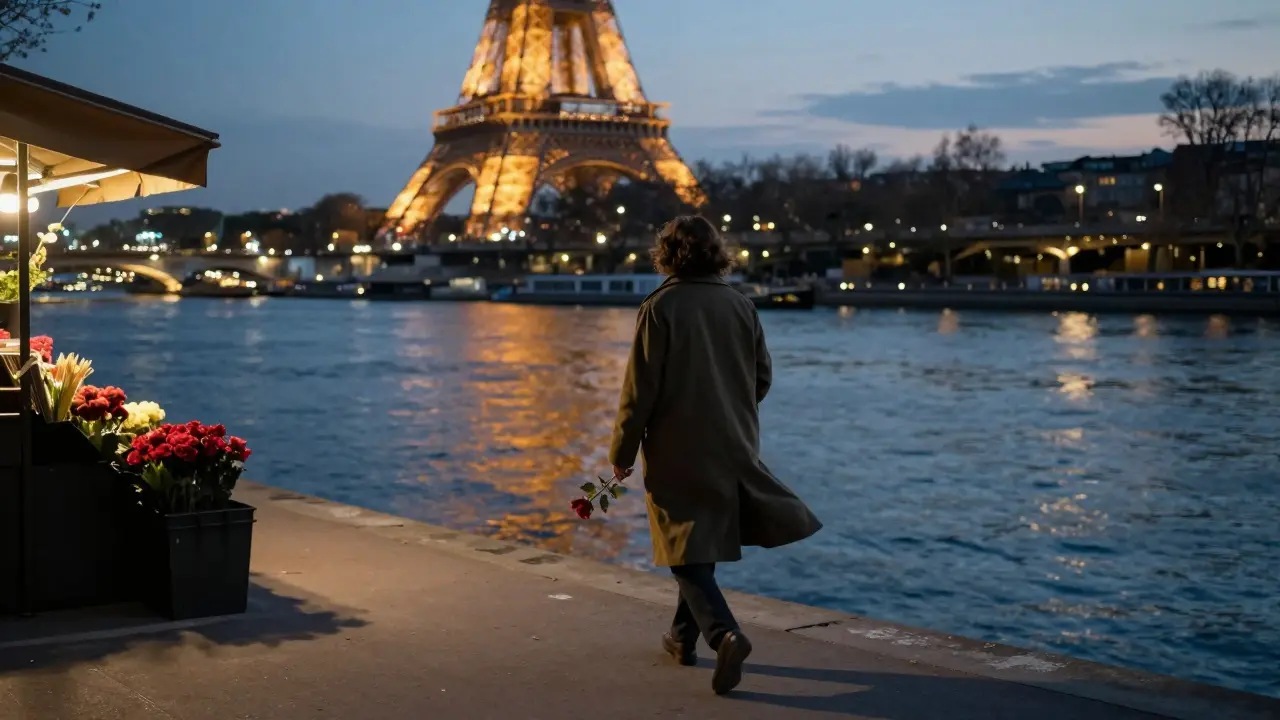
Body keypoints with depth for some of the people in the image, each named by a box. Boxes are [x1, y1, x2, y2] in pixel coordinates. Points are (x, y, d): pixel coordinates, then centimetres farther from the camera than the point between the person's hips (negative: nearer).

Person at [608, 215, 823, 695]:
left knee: (686, 551, 0)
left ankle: (725, 634, -19)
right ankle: (684, 634, 30)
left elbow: (640, 390, -12)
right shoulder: (741, 305, 2)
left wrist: (622, 452, -2)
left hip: (677, 450, -5)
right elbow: (763, 377, 8)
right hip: (734, 448, 5)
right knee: (703, 542, 20)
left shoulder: (659, 308, -12)